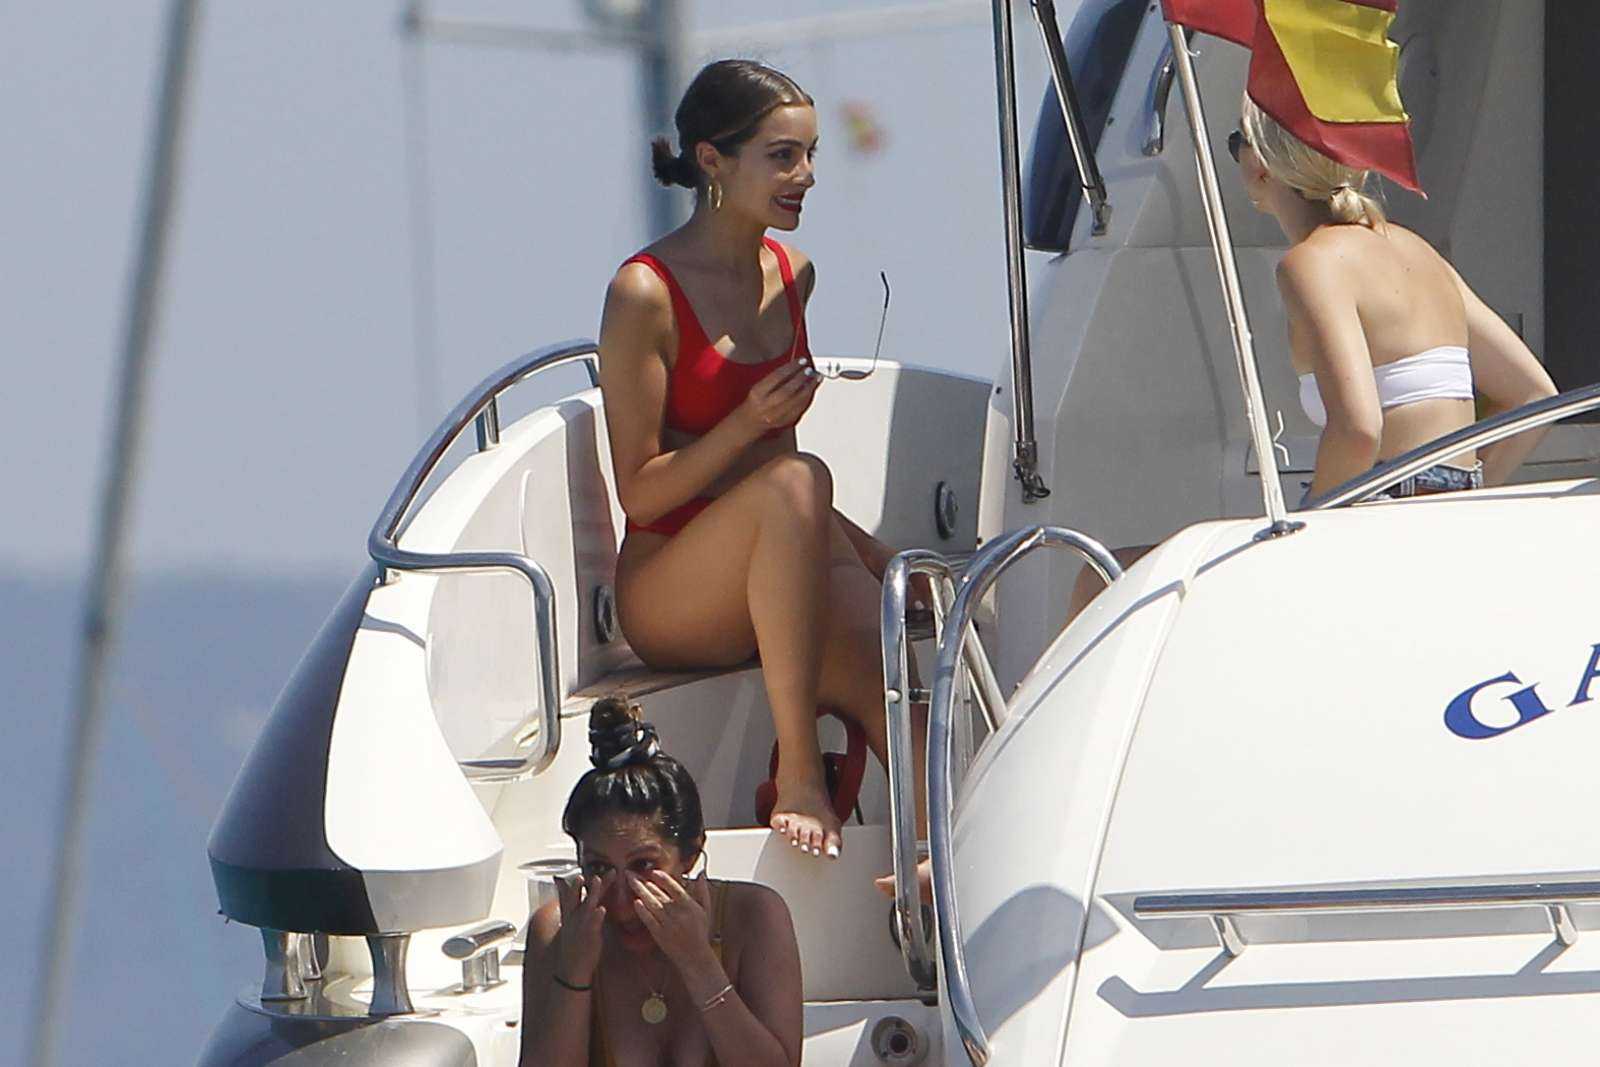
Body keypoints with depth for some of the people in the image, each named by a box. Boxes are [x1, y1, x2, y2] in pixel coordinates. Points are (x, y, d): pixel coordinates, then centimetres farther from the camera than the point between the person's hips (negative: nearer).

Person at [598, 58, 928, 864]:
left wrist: (869, 553, 15)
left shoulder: (792, 276, 13)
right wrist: (749, 425, -23)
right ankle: (798, 775, -38)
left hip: (781, 576, 6)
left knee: (891, 686, -26)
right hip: (669, 596, -6)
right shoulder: (646, 294, -9)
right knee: (795, 481, -36)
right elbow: (640, 493, -10)